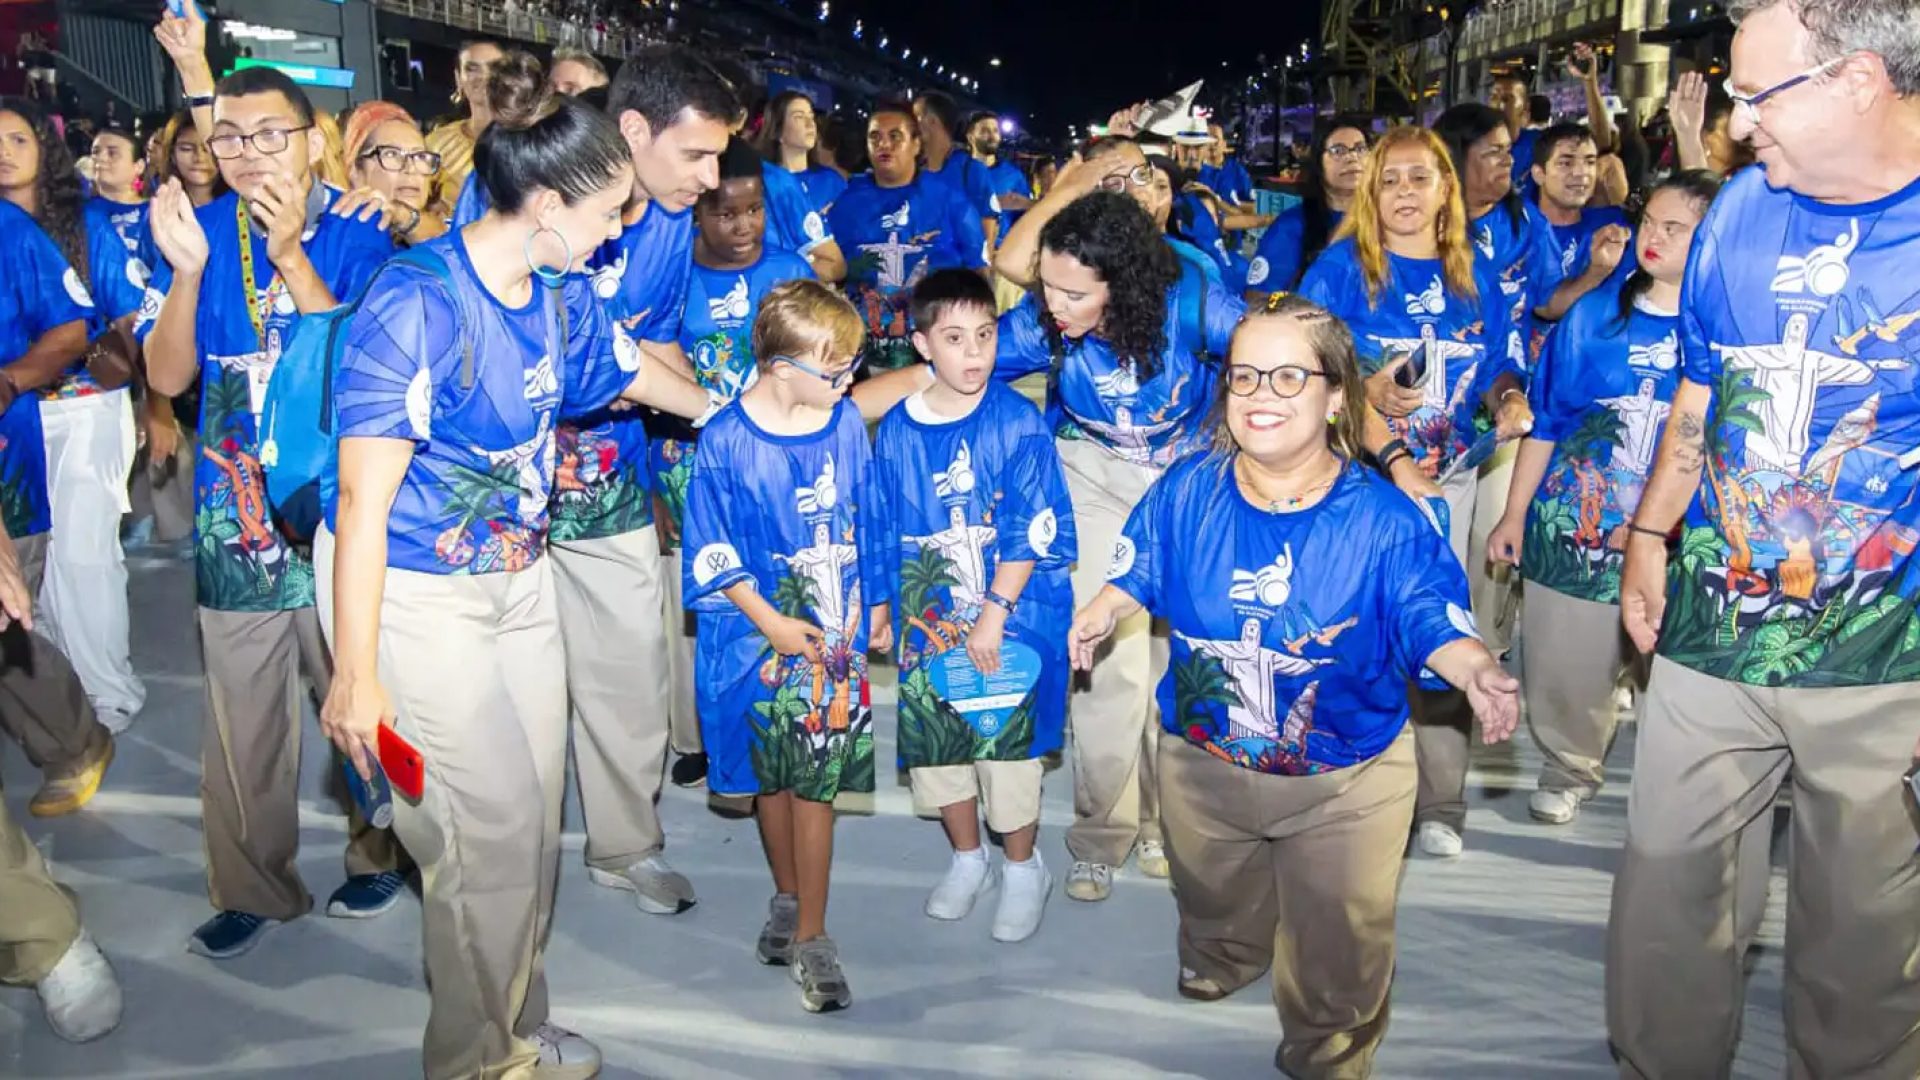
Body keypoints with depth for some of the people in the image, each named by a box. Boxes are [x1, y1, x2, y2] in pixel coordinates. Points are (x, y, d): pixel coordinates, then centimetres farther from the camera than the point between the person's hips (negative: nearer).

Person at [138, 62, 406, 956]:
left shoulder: (357, 235, -4)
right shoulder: (203, 230, 4)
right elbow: (167, 375, -1)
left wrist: (291, 255, -22)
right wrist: (187, 270, -16)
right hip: (235, 509, 3)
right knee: (240, 716, 10)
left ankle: (377, 852, 30)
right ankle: (251, 888, 25)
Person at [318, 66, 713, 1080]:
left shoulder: (559, 293, 0)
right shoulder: (415, 305, -23)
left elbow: (640, 374, 20)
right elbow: (362, 498, -22)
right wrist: (356, 671, -21)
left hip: (517, 573, 7)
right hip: (413, 592, -7)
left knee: (537, 811, 13)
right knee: (493, 829, -2)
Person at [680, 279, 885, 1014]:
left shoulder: (846, 423, -3)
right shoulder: (727, 441, -12)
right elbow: (713, 553, -7)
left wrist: (875, 606, 12)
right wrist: (770, 622, -11)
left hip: (834, 629, 1)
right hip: (758, 632, -1)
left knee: (817, 778, 1)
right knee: (771, 774, 13)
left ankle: (809, 936, 11)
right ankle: (789, 902, 34)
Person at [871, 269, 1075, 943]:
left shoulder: (1018, 424, -10)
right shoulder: (897, 430, 1)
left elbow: (1034, 530, -12)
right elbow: (882, 531, 10)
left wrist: (994, 611, -16)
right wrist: (881, 607, 11)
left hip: (1010, 619, -4)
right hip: (928, 617, 4)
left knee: (1007, 741, 2)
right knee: (932, 741, 13)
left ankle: (1023, 869, 26)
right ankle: (967, 860, 36)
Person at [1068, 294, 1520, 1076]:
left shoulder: (1383, 519, -21)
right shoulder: (1189, 491, -13)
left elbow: (1435, 622, -19)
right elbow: (1140, 569, 4)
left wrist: (1476, 673, -37)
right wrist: (1103, 612, -11)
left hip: (1345, 783, -3)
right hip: (1203, 761, 3)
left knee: (1338, 957, 16)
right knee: (1212, 896, 33)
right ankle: (1223, 956, 69)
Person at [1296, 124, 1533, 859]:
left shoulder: (1475, 275, 7)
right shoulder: (1342, 265, -5)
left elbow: (1498, 368, 12)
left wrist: (1509, 401, -10)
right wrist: (1367, 391, -27)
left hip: (1444, 480, 4)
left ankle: (1439, 804, 18)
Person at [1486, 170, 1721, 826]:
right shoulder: (1596, 313, 3)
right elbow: (1545, 421, 7)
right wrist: (1514, 516, 6)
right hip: (1573, 526, 2)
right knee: (1563, 670, 10)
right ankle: (1571, 771, 35)